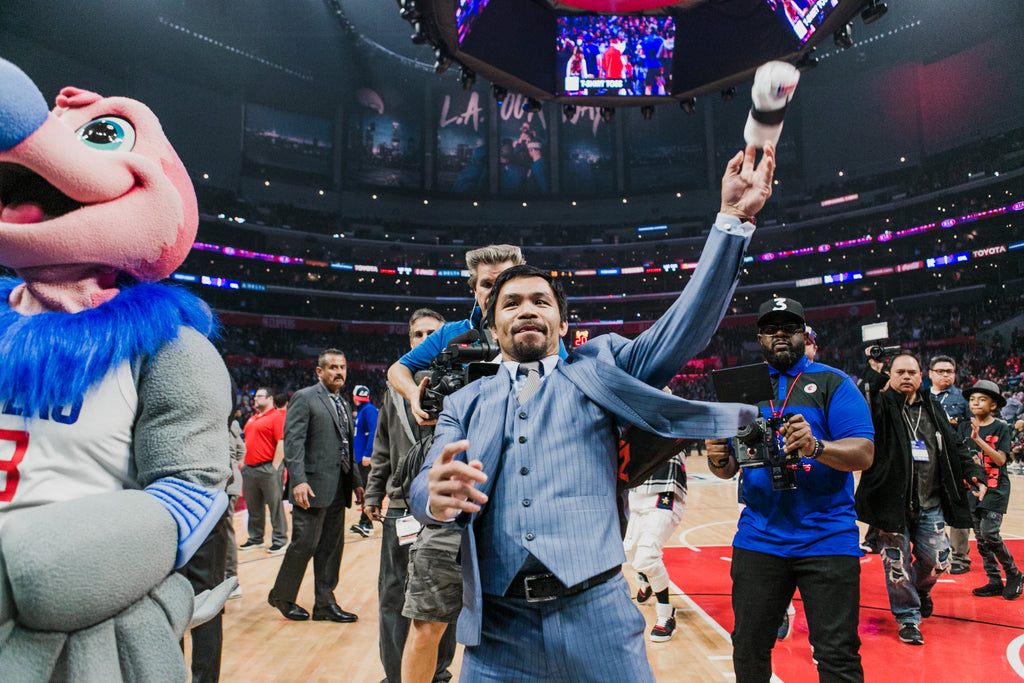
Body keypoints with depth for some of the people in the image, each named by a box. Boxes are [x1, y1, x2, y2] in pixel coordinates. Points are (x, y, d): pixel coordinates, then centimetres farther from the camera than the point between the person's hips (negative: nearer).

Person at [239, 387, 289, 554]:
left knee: (275, 506, -1)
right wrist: (243, 462, 17)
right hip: (249, 469, 8)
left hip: (268, 468, -8)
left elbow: (282, 444, -14)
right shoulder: (252, 419, 18)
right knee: (253, 507, 15)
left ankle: (279, 540, 7)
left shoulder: (277, 416, -8)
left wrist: (274, 467, -18)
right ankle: (255, 538, 27)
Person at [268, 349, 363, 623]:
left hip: (339, 488, 7)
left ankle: (324, 604, 21)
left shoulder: (344, 405, 18)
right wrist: (298, 480, -22)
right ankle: (281, 596, 21)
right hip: (314, 485, -7)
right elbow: (293, 441, -12)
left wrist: (356, 482, 15)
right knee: (305, 543, -1)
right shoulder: (304, 398, -4)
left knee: (332, 547, 11)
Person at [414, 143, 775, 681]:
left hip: (595, 617, -1)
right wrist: (439, 496, -25)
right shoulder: (465, 404, 11)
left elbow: (682, 331, -3)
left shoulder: (597, 369, 9)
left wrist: (733, 220, -9)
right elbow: (426, 485, -1)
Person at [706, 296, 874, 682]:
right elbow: (729, 468, 12)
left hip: (827, 538, -3)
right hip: (758, 539, 4)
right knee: (748, 651, 12)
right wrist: (719, 460, -12)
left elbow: (863, 454, -10)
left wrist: (817, 447, -29)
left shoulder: (832, 383, 0)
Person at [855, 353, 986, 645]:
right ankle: (907, 616, 23)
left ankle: (921, 589, 43)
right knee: (897, 564, 4)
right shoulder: (881, 405, -4)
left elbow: (954, 446, 20)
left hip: (930, 504, 5)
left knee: (937, 560, 10)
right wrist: (873, 371, -30)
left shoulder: (933, 408, 12)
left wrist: (973, 473, 12)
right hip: (892, 503, -4)